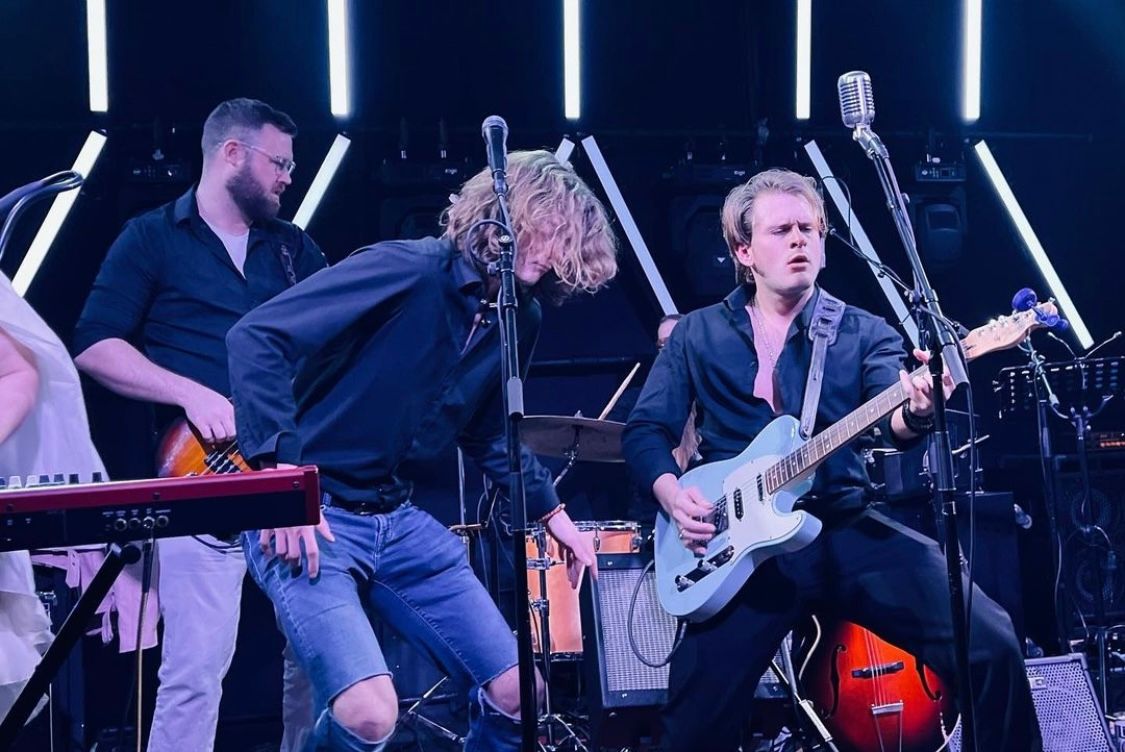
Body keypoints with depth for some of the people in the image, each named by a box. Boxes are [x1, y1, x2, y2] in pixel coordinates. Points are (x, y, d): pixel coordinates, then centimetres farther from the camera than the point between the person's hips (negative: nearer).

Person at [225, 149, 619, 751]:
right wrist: (278, 473, -28)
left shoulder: (520, 320, 6)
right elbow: (255, 338, -25)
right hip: (307, 516, -8)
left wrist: (551, 512, 22)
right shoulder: (408, 270, -20)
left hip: (399, 520, 8)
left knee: (517, 692, 4)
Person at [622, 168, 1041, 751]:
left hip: (847, 527, 0)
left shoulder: (864, 333, 9)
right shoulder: (697, 335, 11)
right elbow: (645, 429, 9)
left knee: (991, 643, -15)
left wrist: (915, 413, -34)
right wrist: (673, 494, -10)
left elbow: (890, 418, -9)